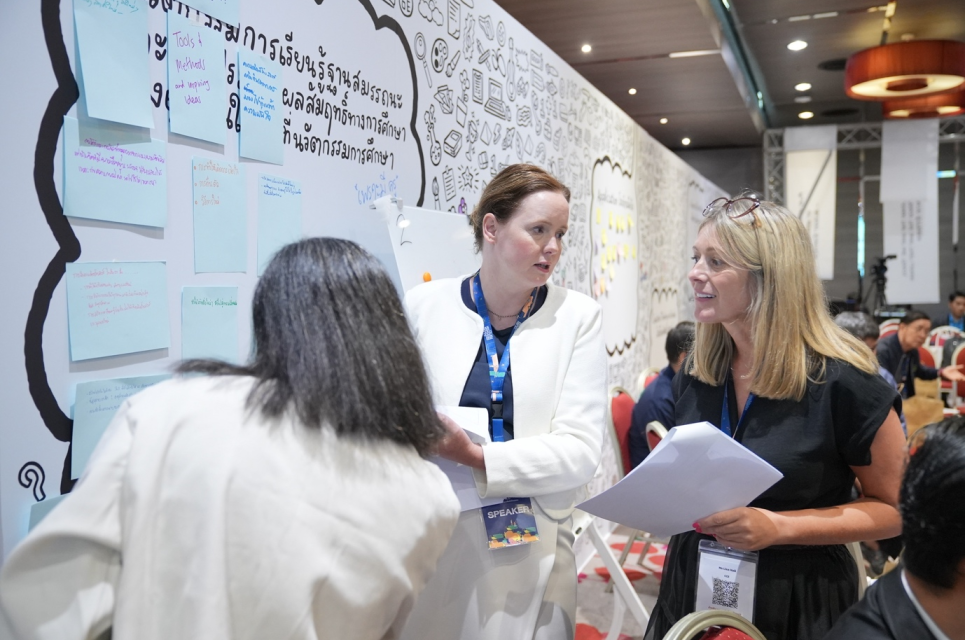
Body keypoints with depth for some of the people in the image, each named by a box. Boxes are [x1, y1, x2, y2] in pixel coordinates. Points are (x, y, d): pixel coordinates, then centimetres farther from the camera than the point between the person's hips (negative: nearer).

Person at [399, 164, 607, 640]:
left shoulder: (578, 316, -3)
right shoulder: (424, 305, -4)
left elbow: (579, 450, -10)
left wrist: (476, 457, -21)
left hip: (532, 558, 0)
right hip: (433, 550, 0)